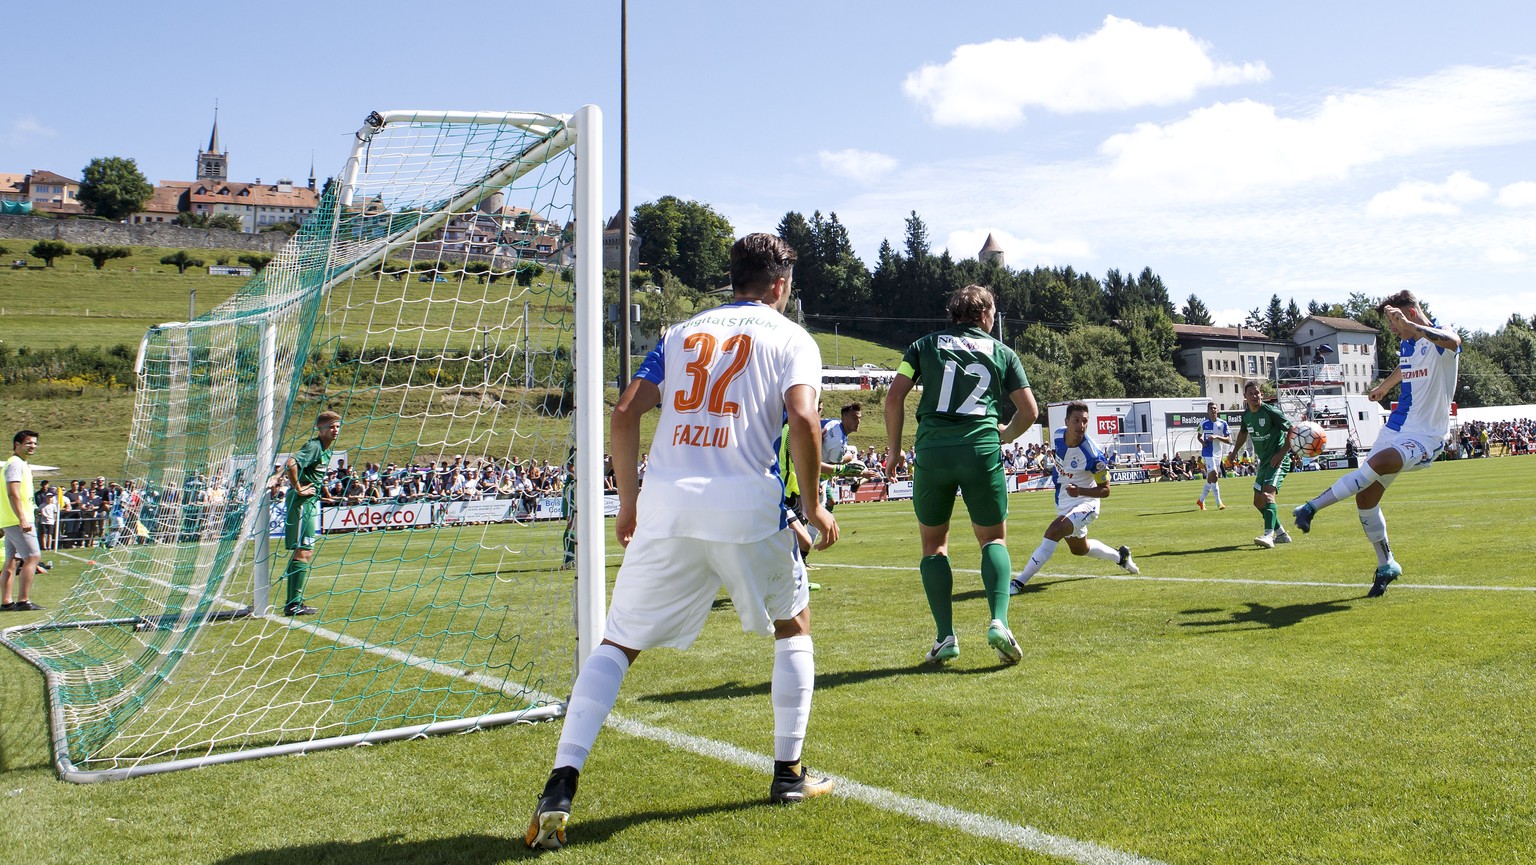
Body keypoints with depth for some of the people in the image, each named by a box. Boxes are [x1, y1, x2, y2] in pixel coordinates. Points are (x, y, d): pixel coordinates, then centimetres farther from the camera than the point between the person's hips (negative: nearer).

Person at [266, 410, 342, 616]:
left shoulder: (325, 449, 15)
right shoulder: (313, 446, -14)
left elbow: (291, 463, 21)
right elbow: (292, 463, -30)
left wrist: (278, 478, 7)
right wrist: (298, 489, -19)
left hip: (310, 502, 10)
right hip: (303, 501, -10)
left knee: (304, 552, 13)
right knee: (303, 552, -10)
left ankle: (294, 603, 19)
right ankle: (294, 604, -8)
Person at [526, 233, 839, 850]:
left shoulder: (682, 332, 20)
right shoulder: (790, 337, 10)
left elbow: (625, 415, 10)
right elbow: (802, 419, -8)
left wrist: (629, 503, 17)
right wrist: (812, 505, 3)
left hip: (667, 501, 2)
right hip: (749, 501, -2)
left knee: (618, 641, 9)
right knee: (793, 624, 22)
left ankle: (561, 784, -5)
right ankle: (788, 772, 24)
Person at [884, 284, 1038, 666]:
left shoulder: (925, 345, 14)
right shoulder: (1001, 352, 14)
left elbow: (894, 397, 5)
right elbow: (1029, 410, 11)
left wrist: (894, 449, 14)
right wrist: (1004, 435, 30)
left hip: (932, 452, 0)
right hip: (982, 451, 0)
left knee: (933, 545, 14)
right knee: (993, 540, 14)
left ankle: (946, 636, 5)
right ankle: (998, 622, -7)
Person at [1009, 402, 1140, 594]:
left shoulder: (1093, 454, -28)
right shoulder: (1057, 436, -11)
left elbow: (1105, 490, -20)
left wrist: (1079, 491, -35)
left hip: (1085, 503, -8)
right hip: (1063, 503, 8)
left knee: (1053, 531, -30)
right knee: (1079, 549, 25)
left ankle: (1019, 582, -28)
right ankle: (1120, 556, 52)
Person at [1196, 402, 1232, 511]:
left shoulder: (1223, 424, 0)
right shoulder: (1203, 423, 1)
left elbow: (1229, 440, -3)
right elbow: (1199, 436, 19)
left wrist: (1217, 437, -17)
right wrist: (1202, 442, -3)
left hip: (1218, 453, 3)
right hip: (1207, 452, -3)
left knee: (1210, 479, 9)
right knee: (1214, 475, -16)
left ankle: (1201, 501, 25)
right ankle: (1219, 503, -12)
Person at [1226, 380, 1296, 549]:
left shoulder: (1271, 412, -15)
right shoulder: (1246, 415, 7)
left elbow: (1292, 430, -14)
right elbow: (1243, 433, 28)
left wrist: (1282, 453, -19)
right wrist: (1233, 453, 26)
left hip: (1277, 460, -9)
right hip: (1263, 462, 9)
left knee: (1268, 493, -26)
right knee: (1258, 501, 12)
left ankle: (1268, 535, -37)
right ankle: (1281, 534, 25)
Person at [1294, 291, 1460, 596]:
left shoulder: (1439, 337, -14)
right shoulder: (1406, 344, 11)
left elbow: (1454, 341, -42)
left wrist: (1409, 325, -50)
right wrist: (1383, 387, 55)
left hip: (1425, 436, -8)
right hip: (1396, 428, 8)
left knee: (1377, 463, -36)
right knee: (1365, 497, 3)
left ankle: (1313, 507, -29)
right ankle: (1386, 566, 18)